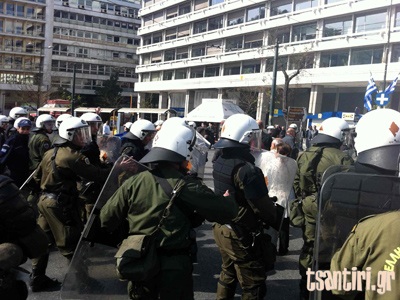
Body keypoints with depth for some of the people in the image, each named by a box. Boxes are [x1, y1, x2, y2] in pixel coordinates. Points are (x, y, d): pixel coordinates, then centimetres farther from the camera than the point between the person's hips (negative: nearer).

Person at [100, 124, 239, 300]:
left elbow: (107, 218, -1)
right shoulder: (187, 186, -18)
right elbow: (227, 211, -14)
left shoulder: (134, 182, -8)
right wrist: (229, 200, 8)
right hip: (175, 267, -3)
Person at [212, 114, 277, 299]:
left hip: (221, 228, 9)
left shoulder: (219, 162, 1)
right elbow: (263, 207, -20)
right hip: (241, 235, -8)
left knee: (228, 273, 26)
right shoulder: (247, 169, -25)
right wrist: (274, 218, -1)